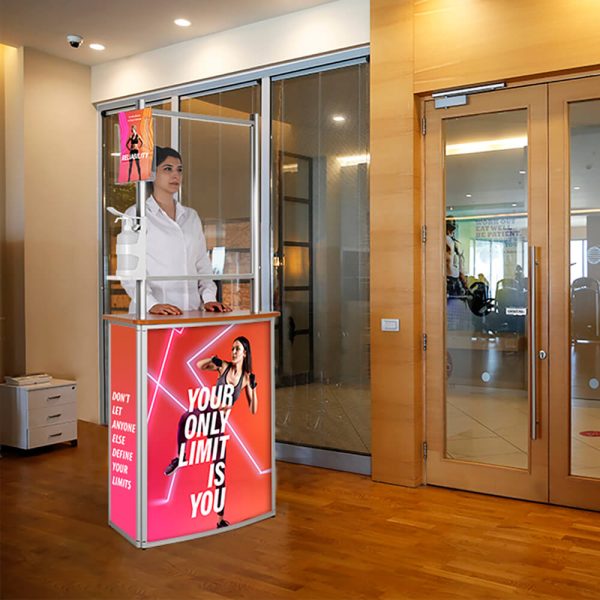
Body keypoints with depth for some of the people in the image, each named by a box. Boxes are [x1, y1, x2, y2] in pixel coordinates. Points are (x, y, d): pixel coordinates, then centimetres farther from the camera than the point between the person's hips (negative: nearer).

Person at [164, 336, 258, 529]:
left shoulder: (247, 377, -1)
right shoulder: (224, 366, 0)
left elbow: (253, 410, -2)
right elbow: (199, 365, 10)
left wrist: (253, 388, -16)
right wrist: (213, 359, -9)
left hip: (220, 421, 0)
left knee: (220, 468, 0)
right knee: (186, 417, -39)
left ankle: (221, 518, 11)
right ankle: (179, 457, -15)